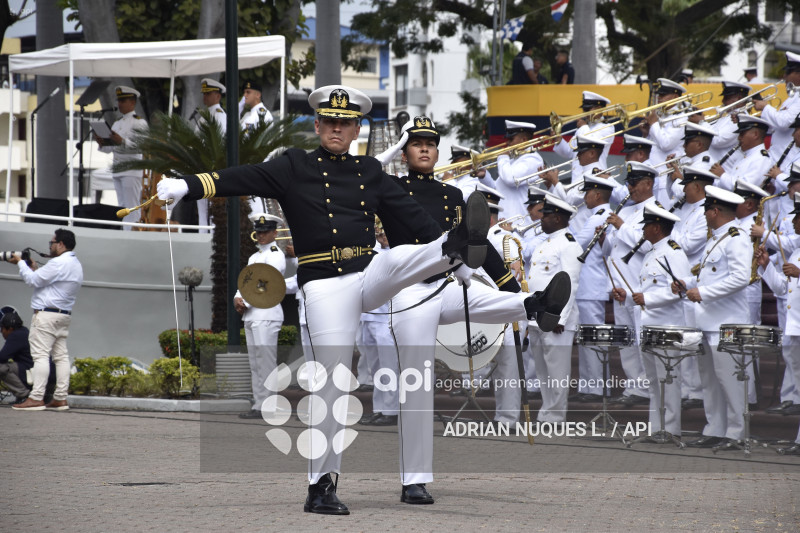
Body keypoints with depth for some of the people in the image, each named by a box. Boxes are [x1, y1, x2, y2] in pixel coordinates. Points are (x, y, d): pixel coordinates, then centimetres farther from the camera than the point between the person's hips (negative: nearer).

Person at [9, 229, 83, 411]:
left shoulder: (58, 263, -15)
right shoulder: (76, 265, 17)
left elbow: (33, 280, -14)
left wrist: (20, 262, 0)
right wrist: (33, 268, 17)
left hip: (47, 314, -10)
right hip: (64, 316, 10)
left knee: (40, 355, -11)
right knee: (61, 356, 8)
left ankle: (36, 398, -15)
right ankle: (60, 398, 7)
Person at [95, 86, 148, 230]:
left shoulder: (139, 123, -4)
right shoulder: (117, 124, 20)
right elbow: (109, 148, 23)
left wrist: (122, 141, -25)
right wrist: (102, 143, 2)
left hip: (132, 170, -8)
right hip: (117, 170, 8)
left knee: (131, 209, -11)